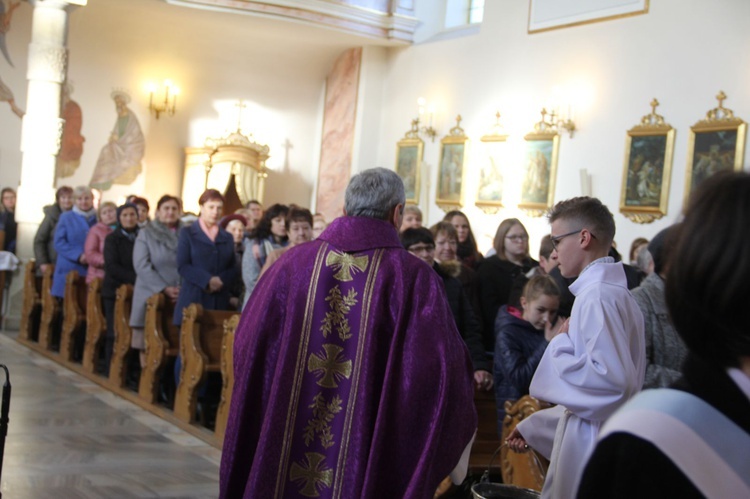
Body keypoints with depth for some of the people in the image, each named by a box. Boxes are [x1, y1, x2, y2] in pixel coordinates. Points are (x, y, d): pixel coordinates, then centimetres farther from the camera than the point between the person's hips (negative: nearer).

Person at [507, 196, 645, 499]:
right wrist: (532, 426, 19)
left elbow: (612, 378, -30)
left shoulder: (596, 297, -18)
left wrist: (560, 346, -15)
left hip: (592, 445, -9)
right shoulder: (615, 292, 13)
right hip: (591, 435, 9)